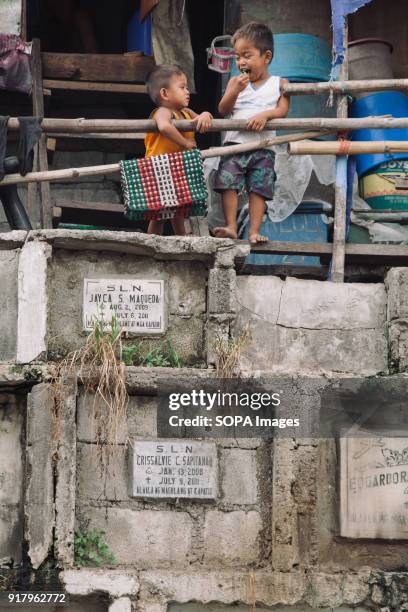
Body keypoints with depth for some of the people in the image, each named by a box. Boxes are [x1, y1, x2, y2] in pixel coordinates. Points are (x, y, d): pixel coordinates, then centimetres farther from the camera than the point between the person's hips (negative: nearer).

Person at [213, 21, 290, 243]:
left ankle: (254, 232, -5)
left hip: (263, 147, -1)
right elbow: (223, 110, 5)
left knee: (258, 188, -5)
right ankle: (230, 227, -9)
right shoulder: (235, 82, 13)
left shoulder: (279, 83, 9)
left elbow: (282, 110, -3)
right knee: (228, 184, -11)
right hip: (235, 142, 1)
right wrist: (235, 91, -11)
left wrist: (265, 114, -21)